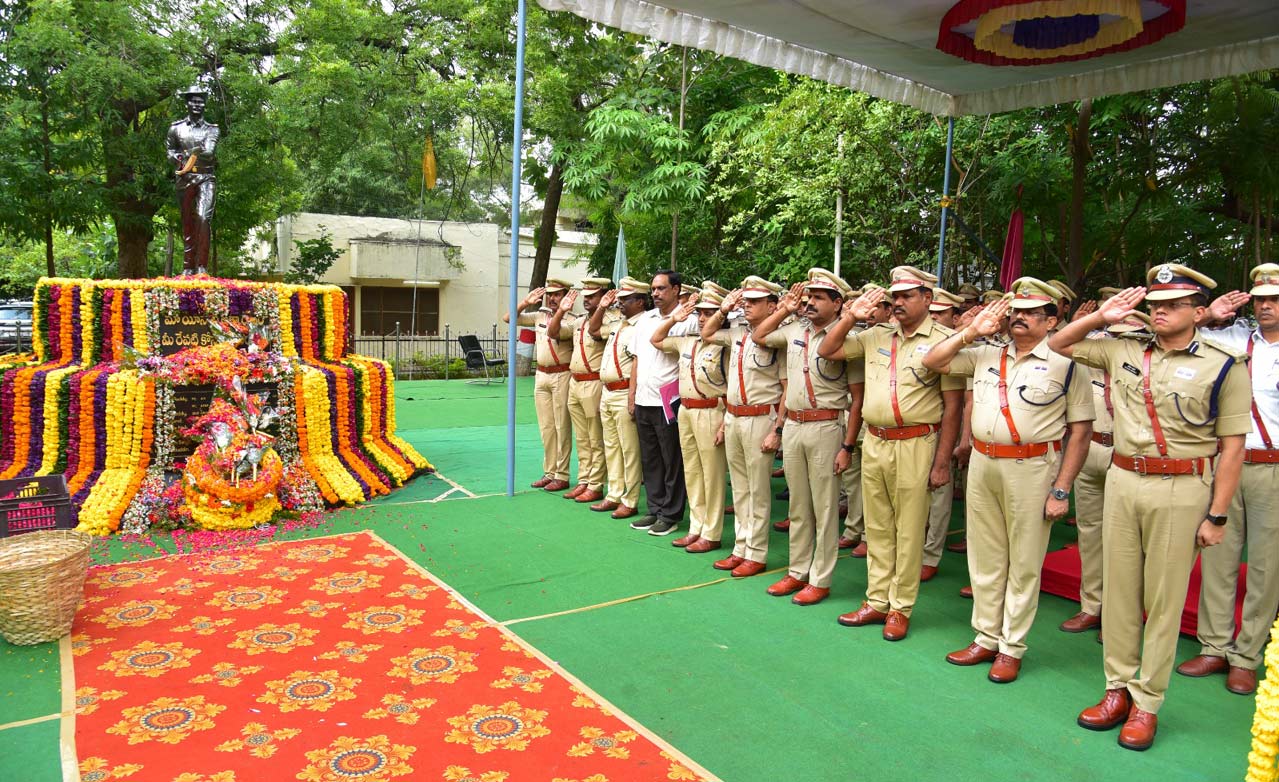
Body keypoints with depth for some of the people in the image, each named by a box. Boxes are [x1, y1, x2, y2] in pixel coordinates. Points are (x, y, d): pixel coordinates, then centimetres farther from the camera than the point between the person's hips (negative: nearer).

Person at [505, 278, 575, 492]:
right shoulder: (539, 315, 10)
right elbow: (507, 318, 10)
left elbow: (554, 332, -23)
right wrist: (526, 303, 1)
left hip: (561, 376, -6)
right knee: (546, 427, 11)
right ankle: (549, 472, 20)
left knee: (561, 427, -1)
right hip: (541, 375, 6)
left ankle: (561, 475, 5)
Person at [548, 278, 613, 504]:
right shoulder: (579, 322, 14)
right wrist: (561, 310, 5)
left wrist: (602, 307, -24)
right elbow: (552, 333, 15)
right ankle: (583, 481, 23)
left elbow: (595, 331, -30)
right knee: (582, 439, 15)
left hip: (594, 385, -8)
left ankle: (595, 486, 8)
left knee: (596, 440, 1)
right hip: (574, 383, 8)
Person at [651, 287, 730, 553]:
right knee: (691, 473, 13)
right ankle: (696, 528, 24)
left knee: (712, 476, 0)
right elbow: (656, 340, 25)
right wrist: (674, 318, 12)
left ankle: (711, 535, 10)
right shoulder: (686, 342, 12)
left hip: (711, 412, -7)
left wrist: (726, 423, -18)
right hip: (685, 411, 8)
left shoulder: (725, 347, -10)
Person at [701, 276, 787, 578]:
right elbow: (706, 334, 26)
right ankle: (741, 548, 24)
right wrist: (723, 309, 11)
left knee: (758, 490, 2)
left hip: (760, 419, -7)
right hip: (732, 417, 7)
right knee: (739, 488, 14)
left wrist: (778, 430, -16)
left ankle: (756, 554, 12)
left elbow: (788, 390, -13)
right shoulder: (737, 332, 9)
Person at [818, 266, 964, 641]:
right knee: (877, 528, 13)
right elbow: (827, 351, 13)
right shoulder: (876, 336, 9)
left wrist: (942, 461, -11)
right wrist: (850, 317, 1)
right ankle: (877, 602, 25)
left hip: (914, 446, -5)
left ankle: (901, 608, 16)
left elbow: (952, 405, -8)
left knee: (909, 530, 4)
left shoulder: (942, 341, -7)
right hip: (873, 444, 6)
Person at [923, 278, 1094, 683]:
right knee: (984, 557, 13)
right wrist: (972, 331, 3)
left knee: (1024, 563, 5)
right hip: (982, 464, 5)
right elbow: (932, 361, 13)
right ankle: (986, 638, 27)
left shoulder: (1065, 363, -4)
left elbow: (1080, 431, -6)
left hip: (1032, 469, -5)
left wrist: (1061, 490, -10)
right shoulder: (986, 355, 10)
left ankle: (1011, 648, 18)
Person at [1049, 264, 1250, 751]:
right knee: (1119, 589, 9)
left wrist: (1217, 515, -7)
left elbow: (1232, 446, -5)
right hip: (1122, 479, 4)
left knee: (1164, 598, 4)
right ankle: (1118, 689, 22)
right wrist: (1102, 316, 3)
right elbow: (1059, 344, 17)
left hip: (1180, 490, -4)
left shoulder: (1224, 366, -3)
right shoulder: (1124, 352, 8)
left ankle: (1147, 702, 15)